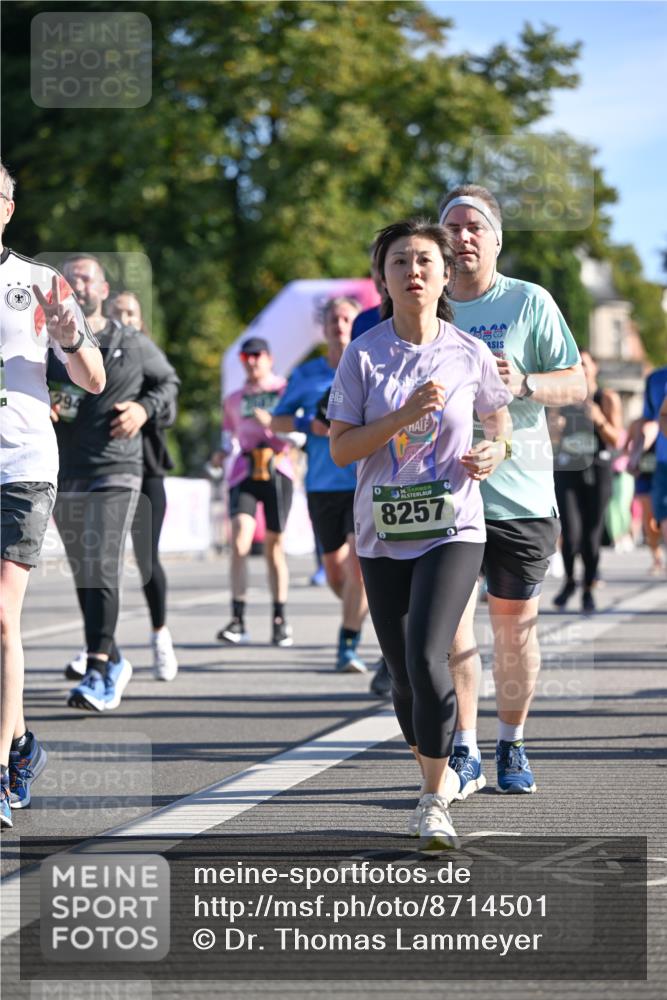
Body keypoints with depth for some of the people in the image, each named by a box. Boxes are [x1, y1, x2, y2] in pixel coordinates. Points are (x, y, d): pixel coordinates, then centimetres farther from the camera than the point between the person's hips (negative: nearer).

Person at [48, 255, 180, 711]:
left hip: (116, 472, -3)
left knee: (103, 570, -17)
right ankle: (114, 661, 28)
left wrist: (145, 408, -1)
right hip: (62, 475, 3)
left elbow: (168, 381, 18)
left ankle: (99, 672, -20)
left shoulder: (134, 345, 3)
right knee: (83, 574, 11)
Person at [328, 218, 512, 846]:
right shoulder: (363, 355, -1)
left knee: (426, 657, -20)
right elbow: (340, 447, -5)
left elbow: (499, 421, 17)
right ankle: (434, 780, 30)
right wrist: (405, 416, -17)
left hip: (452, 530, -2)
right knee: (403, 675, 8)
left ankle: (433, 801, -9)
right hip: (383, 535, 2)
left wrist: (494, 452, -5)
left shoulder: (470, 355, 0)